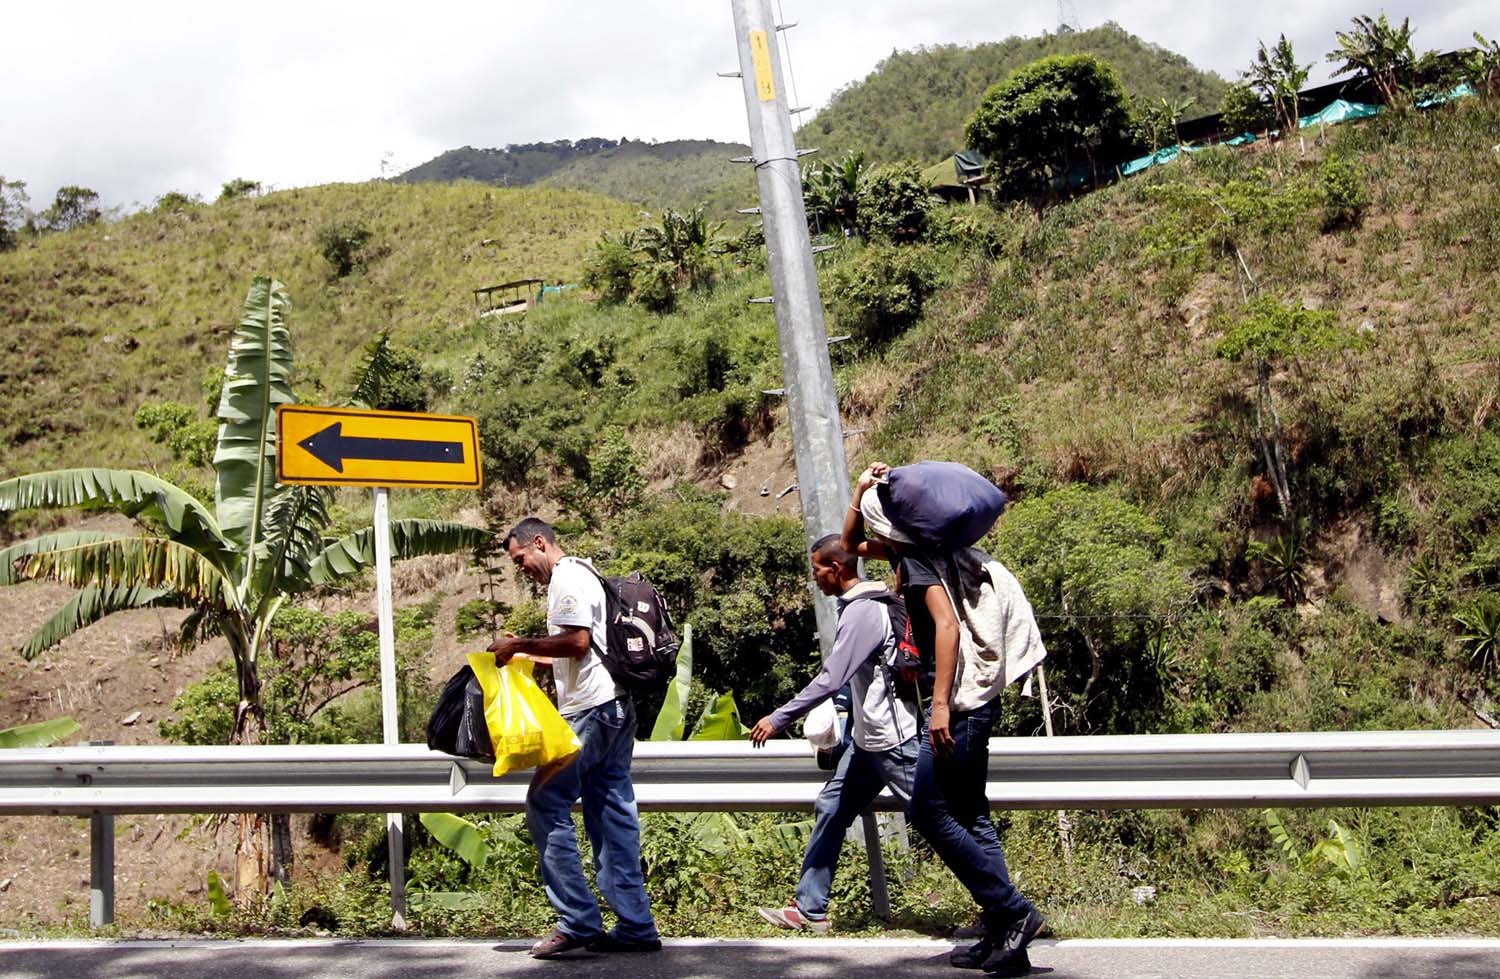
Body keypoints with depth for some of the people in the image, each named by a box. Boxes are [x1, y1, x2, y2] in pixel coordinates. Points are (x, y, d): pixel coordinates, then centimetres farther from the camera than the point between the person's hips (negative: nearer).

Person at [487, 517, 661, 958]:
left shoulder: (567, 578, -8)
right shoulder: (583, 574, 23)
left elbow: (577, 641, -20)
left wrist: (520, 646, -11)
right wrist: (527, 652, 22)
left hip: (591, 710, -10)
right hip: (615, 707, 10)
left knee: (545, 804, -6)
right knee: (612, 814, 8)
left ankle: (579, 921, -8)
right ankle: (635, 926, 8)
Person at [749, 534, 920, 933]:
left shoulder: (862, 612, -19)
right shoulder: (870, 603, 11)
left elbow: (830, 679, -24)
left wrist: (778, 719, -20)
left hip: (892, 739, -10)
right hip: (868, 739, 10)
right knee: (831, 809, 9)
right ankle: (809, 908, 13)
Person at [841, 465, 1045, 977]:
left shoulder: (916, 559, -13)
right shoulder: (906, 550, 16)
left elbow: (947, 624, -26)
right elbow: (850, 545, 31)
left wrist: (941, 703, -30)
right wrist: (862, 489, 17)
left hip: (959, 700, -10)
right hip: (971, 701, 10)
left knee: (929, 811, -7)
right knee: (968, 816, 9)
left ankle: (1013, 910, -5)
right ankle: (1002, 937, 10)